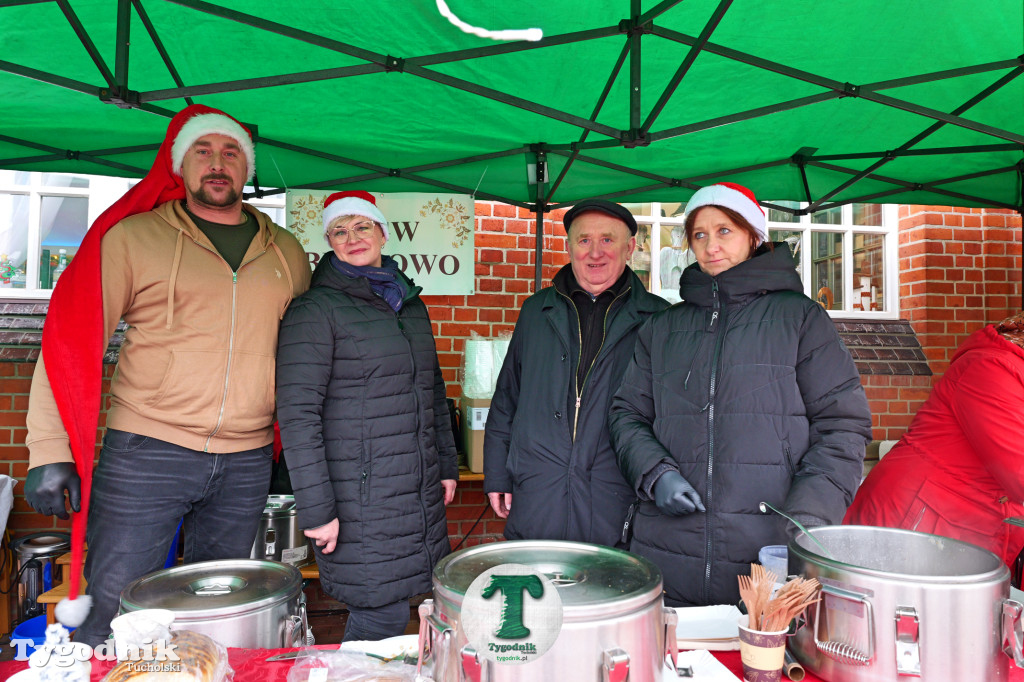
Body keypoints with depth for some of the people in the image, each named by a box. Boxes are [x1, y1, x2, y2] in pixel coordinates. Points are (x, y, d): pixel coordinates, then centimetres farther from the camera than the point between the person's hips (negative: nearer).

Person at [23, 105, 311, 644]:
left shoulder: (287, 254, 10)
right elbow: (70, 339, -3)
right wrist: (50, 450, -9)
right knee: (112, 614, 3)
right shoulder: (133, 236, 0)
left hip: (246, 464, 3)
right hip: (145, 455, -3)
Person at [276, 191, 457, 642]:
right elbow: (297, 414, -14)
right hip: (360, 499, -6)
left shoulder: (410, 303, 14)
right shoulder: (316, 308, -8)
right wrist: (316, 509, -16)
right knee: (381, 619, -1)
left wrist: (447, 465, 18)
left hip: (420, 494, 6)